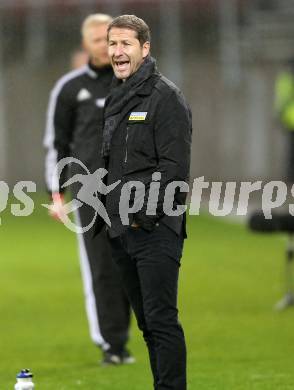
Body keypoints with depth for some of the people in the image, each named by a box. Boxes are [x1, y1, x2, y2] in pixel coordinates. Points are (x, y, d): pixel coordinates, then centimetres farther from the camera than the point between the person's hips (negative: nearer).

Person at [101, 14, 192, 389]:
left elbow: (174, 166, -15)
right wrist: (111, 213, 14)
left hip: (155, 229, -8)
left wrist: (144, 214, -17)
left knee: (161, 320, -10)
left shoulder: (165, 97, -9)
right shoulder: (115, 100, 17)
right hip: (121, 231, 8)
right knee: (147, 323, 12)